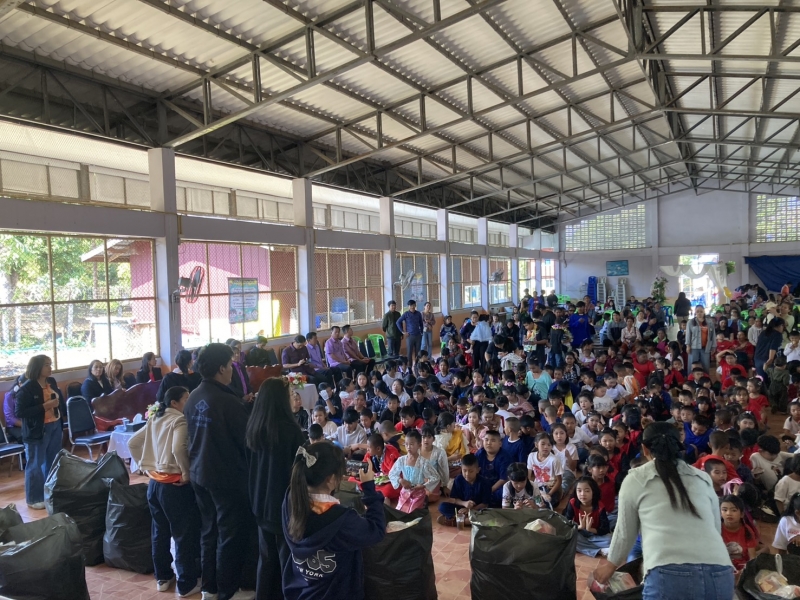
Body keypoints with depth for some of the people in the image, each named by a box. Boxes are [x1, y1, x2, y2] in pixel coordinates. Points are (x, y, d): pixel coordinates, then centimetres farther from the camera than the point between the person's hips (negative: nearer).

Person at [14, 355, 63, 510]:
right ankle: (34, 499, 19)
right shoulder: (26, 388, -17)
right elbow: (19, 412, -21)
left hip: (55, 426, 7)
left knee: (54, 462, 16)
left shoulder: (52, 382, 4)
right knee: (35, 465, 6)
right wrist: (44, 406, -24)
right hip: (37, 430, -7)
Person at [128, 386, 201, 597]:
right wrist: (187, 472, -19)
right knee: (184, 535, 4)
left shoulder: (154, 420, 9)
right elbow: (178, 449, -32)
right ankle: (187, 584, 12)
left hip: (154, 483, 8)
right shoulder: (179, 421, -15)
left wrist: (146, 466, 14)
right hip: (174, 485, -8)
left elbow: (132, 443, 14)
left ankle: (162, 577, 31)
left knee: (160, 532, 19)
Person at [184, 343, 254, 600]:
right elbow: (245, 439, -17)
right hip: (227, 475, -8)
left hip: (199, 472, 8)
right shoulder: (228, 401, -23)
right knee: (231, 534, 6)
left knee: (208, 530, 19)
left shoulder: (193, 398, 2)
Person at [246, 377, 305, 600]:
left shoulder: (252, 427, 0)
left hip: (260, 499, 6)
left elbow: (249, 463, 11)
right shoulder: (290, 428, -18)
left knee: (266, 554, 19)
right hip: (285, 499, -6)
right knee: (286, 554, 7)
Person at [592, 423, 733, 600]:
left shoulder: (636, 479, 11)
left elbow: (625, 532, 21)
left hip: (670, 576, -4)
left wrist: (612, 563, 40)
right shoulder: (703, 478, 19)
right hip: (720, 576, 4)